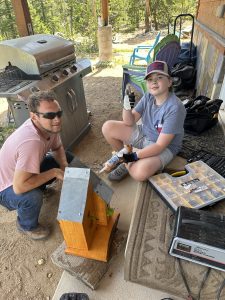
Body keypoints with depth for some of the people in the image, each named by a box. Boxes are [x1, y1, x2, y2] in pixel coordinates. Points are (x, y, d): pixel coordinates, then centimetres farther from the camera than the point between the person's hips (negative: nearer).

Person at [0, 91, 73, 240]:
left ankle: (39, 186, 23)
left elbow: (57, 148, 1)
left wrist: (65, 168, -18)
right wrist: (54, 172, -32)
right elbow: (19, 187, -44)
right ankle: (27, 225, -1)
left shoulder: (49, 125, -18)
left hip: (30, 170, 7)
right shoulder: (31, 142, -42)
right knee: (33, 196, -37)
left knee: (68, 159, 2)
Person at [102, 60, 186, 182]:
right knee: (108, 127, -8)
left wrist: (134, 156, -26)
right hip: (144, 134, 6)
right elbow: (130, 122, -7)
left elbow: (160, 145, -27)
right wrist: (127, 106, -27)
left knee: (139, 173, -33)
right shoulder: (148, 96, -9)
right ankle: (126, 160, 9)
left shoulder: (174, 108, -28)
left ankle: (129, 165, 5)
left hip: (165, 147, -6)